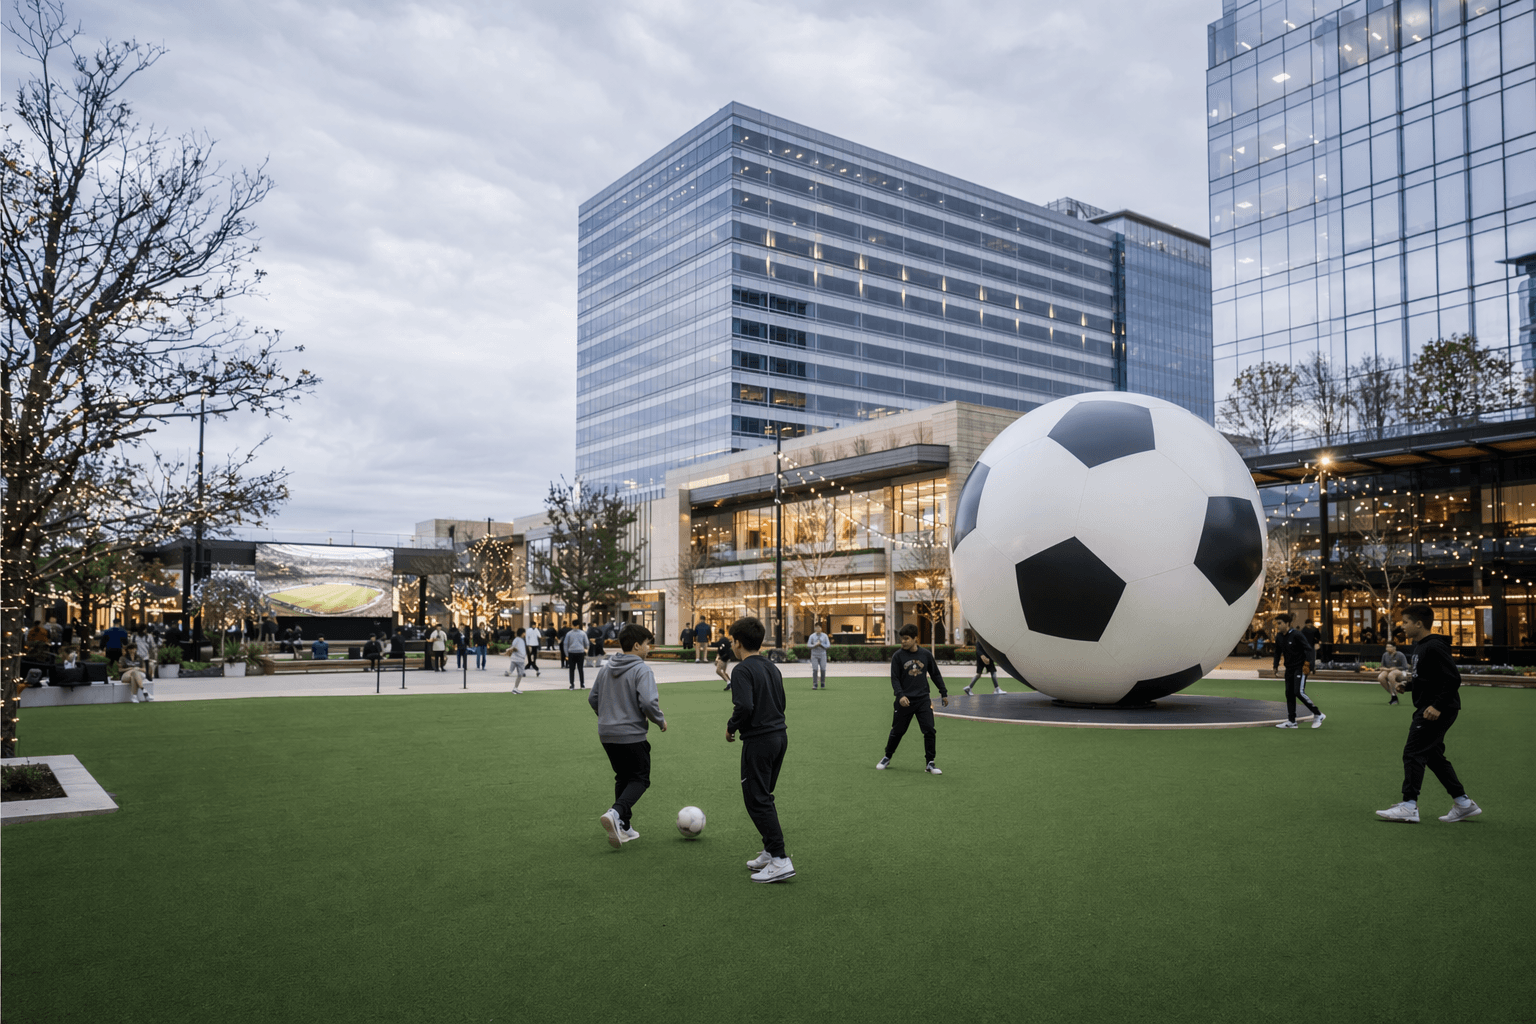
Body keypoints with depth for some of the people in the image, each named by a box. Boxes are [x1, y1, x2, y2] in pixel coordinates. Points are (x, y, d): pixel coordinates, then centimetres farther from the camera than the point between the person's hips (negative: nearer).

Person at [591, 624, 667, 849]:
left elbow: (593, 699, 12)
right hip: (632, 735, -7)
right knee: (640, 779, 6)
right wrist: (661, 720, -6)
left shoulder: (605, 669, 7)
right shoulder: (642, 670, -14)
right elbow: (648, 703, -24)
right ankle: (616, 813, -18)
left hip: (607, 735, 7)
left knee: (623, 778, 21)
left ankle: (623, 827, 21)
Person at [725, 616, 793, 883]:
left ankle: (781, 860, -8)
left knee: (756, 800, -3)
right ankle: (770, 851, 22)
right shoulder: (772, 667, 12)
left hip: (759, 741, -9)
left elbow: (744, 706, -26)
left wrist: (731, 727, -7)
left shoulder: (742, 670, -14)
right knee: (764, 797, 19)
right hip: (780, 735, 9)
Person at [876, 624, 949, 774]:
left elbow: (936, 675, 14)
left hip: (923, 699, 1)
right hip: (905, 700, -1)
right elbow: (894, 678, -5)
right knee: (897, 731, 8)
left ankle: (930, 763, 4)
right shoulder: (898, 656, -3)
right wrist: (900, 695, -19)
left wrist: (944, 693, 15)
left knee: (930, 730, -7)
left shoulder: (926, 655, 3)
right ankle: (887, 758, 28)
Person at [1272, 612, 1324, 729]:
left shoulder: (1297, 634, -15)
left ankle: (1318, 715, -1)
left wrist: (1307, 664, -24)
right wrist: (1276, 666, 16)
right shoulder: (1279, 636, 7)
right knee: (1289, 694, 5)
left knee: (1299, 692, -17)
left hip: (1300, 668, -8)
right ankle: (1291, 721, 9)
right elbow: (1277, 652, 21)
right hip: (1289, 669, 8)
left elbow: (1308, 649, -17)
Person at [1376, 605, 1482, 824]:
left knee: (1413, 753, -9)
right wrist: (1407, 685, 7)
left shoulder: (1434, 647, -18)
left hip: (1438, 711, -10)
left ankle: (1409, 806, -7)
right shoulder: (1420, 646, 13)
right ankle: (1463, 803, 22)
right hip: (1427, 709, 10)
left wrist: (1437, 706, -26)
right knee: (1433, 756, 15)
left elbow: (1453, 679, -22)